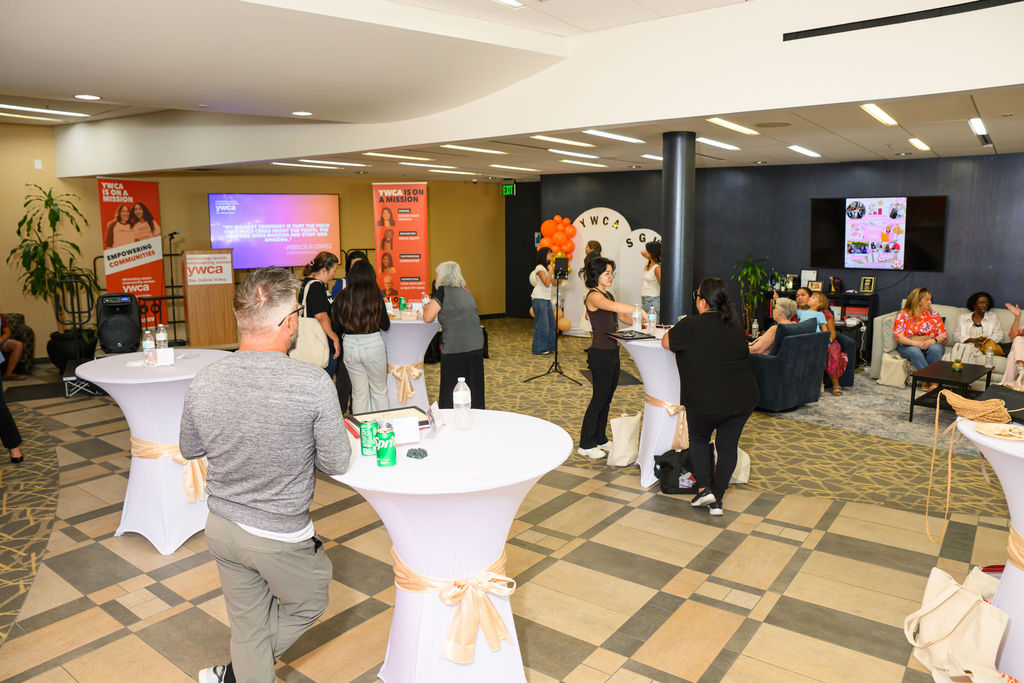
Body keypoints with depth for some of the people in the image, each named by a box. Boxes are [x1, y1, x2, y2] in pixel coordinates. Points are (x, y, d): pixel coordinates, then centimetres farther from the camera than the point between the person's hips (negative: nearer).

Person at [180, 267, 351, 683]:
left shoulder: (202, 382, -12)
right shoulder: (313, 384, -26)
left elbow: (189, 450, 6)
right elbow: (336, 465, -15)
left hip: (222, 527, 5)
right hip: (281, 537, -4)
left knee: (247, 624, 24)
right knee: (307, 606, 26)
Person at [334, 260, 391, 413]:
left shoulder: (342, 297, -5)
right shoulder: (376, 296, -10)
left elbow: (337, 324, 4)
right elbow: (386, 325, -3)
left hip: (350, 345, 2)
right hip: (373, 344, -2)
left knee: (359, 392, 13)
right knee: (380, 390, 14)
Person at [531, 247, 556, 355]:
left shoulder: (547, 267, 17)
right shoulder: (540, 268, -11)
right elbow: (547, 283, -21)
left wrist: (553, 269, 5)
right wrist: (550, 270, -14)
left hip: (546, 298, 9)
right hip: (539, 298, -9)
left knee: (551, 322, 10)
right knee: (541, 324, -5)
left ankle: (548, 346, 19)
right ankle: (539, 349, 3)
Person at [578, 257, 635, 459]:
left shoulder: (607, 295, 14)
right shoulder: (593, 296, -16)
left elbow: (622, 317, 18)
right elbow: (614, 307, -34)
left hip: (612, 352, 9)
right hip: (600, 354, -9)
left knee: (606, 399, 16)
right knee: (599, 399, -1)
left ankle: (600, 439, 28)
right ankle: (585, 445, 11)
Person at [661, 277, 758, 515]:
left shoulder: (690, 326, -13)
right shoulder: (735, 323, 4)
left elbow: (666, 342, 4)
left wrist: (677, 328, 21)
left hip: (706, 401, -4)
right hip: (743, 398, 4)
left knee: (699, 439, 22)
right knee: (728, 445, 16)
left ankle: (704, 488, 12)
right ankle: (717, 500, 18)